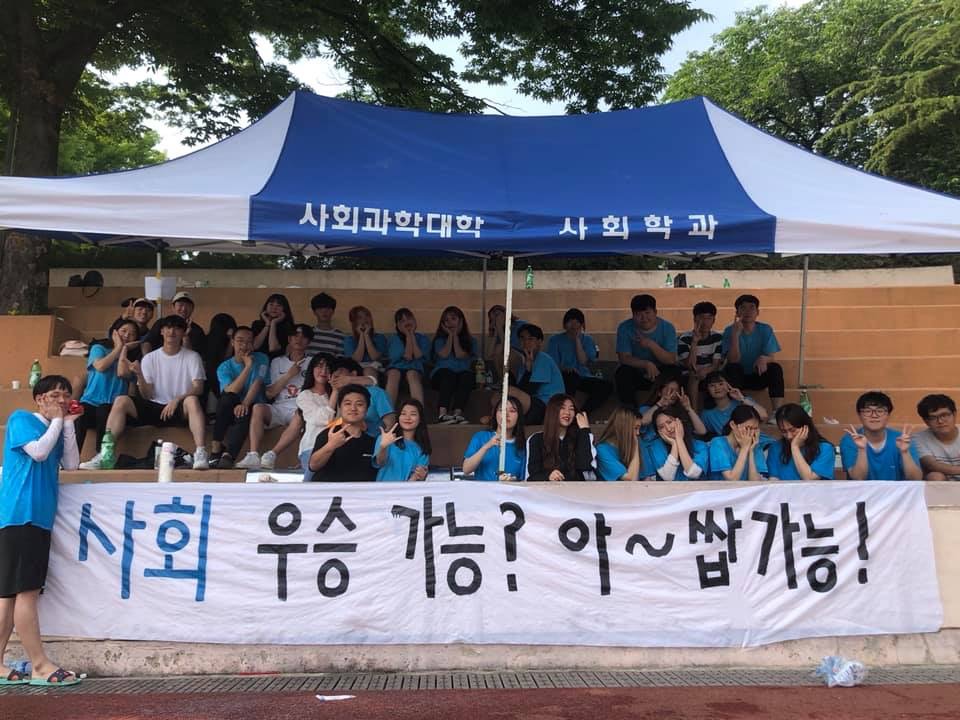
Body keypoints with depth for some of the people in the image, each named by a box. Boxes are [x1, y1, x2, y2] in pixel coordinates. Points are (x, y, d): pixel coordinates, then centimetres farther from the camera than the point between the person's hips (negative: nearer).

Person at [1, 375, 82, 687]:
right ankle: (40, 665, -5)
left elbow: (70, 464, 8)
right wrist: (56, 420, -4)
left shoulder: (58, 429, 20)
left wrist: (68, 424, 5)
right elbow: (38, 451, -16)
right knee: (26, 592, -7)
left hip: (40, 518, 8)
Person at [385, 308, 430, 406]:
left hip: (415, 369, 0)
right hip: (396, 368, 1)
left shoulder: (423, 338, 13)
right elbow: (407, 357, -4)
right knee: (393, 373, -35)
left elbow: (418, 356, -6)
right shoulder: (393, 339, 10)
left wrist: (412, 334, 0)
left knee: (412, 374, -36)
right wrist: (408, 335, -1)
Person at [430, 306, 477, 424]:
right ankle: (442, 414, -52)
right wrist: (450, 335, 8)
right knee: (448, 374, -37)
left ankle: (457, 413, -49)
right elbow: (444, 354, 0)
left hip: (462, 373, 1)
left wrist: (455, 335, 6)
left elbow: (460, 355, 0)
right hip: (442, 373, -1)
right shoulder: (440, 339, 20)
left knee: (467, 375, -35)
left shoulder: (470, 340, 18)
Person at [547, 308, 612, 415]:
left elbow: (584, 361, 0)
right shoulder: (555, 340, 12)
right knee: (571, 377, -40)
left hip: (584, 378, 3)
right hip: (564, 378, -3)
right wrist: (565, 368, -20)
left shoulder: (587, 340, 17)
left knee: (606, 386, -26)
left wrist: (577, 339, -1)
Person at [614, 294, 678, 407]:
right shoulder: (624, 328, -12)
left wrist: (652, 345, -34)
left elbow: (671, 360, -18)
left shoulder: (668, 328, -11)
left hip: (660, 373, 1)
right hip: (636, 373, 0)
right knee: (622, 374, -32)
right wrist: (646, 364, -34)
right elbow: (624, 358, -17)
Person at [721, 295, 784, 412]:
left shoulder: (765, 330, -4)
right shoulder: (729, 330, -9)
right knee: (731, 367, -31)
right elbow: (733, 360, -21)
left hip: (758, 377, 1)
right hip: (737, 377, -1)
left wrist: (763, 359, -36)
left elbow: (771, 358, -10)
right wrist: (735, 334, -33)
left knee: (775, 368, -26)